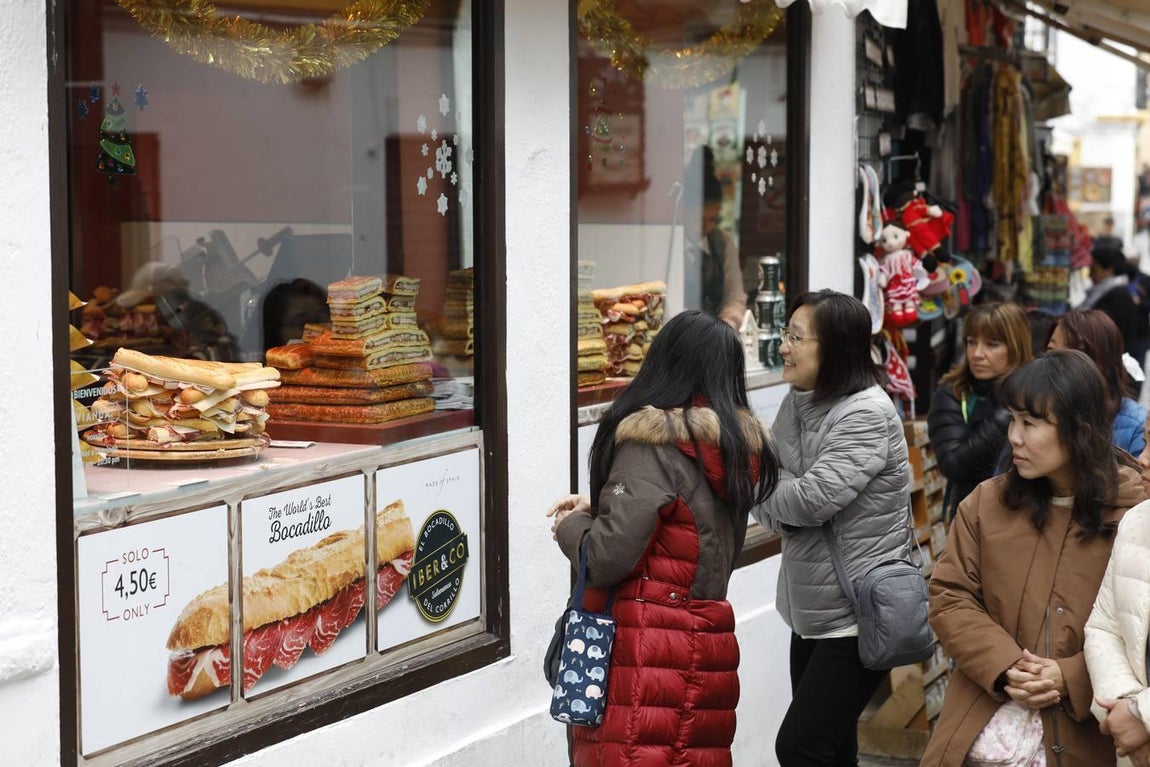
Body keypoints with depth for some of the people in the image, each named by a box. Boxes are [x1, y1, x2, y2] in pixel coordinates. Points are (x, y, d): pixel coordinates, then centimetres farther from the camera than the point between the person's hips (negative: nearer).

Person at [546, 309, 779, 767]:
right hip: (704, 637, 8)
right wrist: (599, 509, 18)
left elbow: (609, 558, -18)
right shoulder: (737, 446, 9)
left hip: (648, 648, -8)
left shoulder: (655, 442, -13)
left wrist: (570, 527, 3)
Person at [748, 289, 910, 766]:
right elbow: (779, 498, 5)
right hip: (813, 611, 8)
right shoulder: (797, 405, 8)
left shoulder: (866, 415, -18)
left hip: (858, 616, -8)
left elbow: (812, 497, -25)